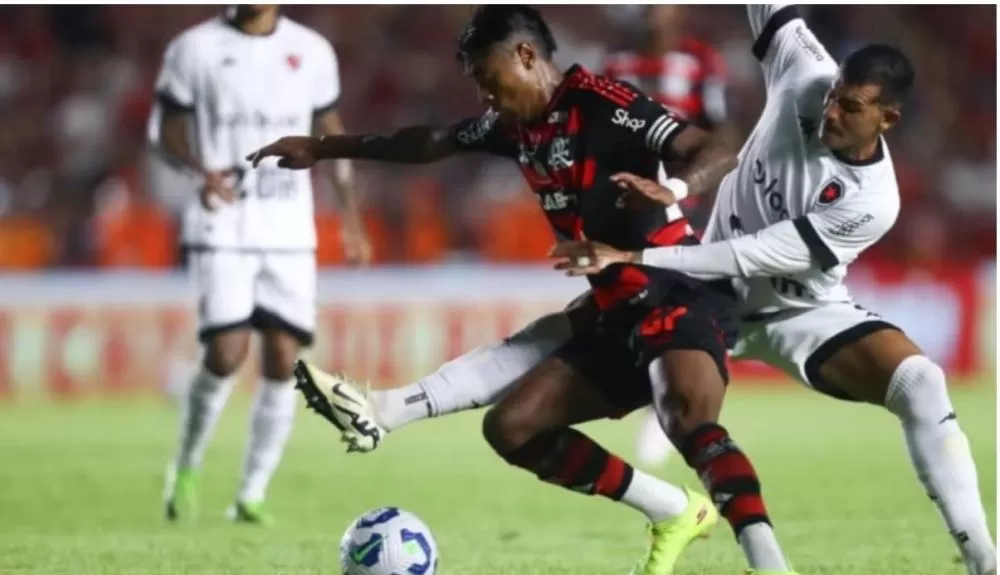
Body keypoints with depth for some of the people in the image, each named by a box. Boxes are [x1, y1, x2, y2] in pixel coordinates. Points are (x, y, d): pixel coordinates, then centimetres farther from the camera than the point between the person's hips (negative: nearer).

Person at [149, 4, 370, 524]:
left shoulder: (312, 51, 6)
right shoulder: (195, 48, -2)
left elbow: (330, 131, 16)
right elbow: (165, 129, 3)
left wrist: (350, 217, 14)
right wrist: (201, 170, -18)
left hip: (290, 231, 3)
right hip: (222, 228, -3)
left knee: (283, 360, -3)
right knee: (227, 354, -14)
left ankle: (252, 495, 8)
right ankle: (186, 469, 10)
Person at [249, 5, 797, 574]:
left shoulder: (604, 104, -12)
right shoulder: (517, 125, 14)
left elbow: (717, 155, -22)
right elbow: (430, 143, 30)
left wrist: (670, 191, -43)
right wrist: (322, 148, 34)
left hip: (677, 297, -9)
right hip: (620, 314, 9)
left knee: (691, 418, -36)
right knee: (511, 426, 3)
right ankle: (676, 515, 7)